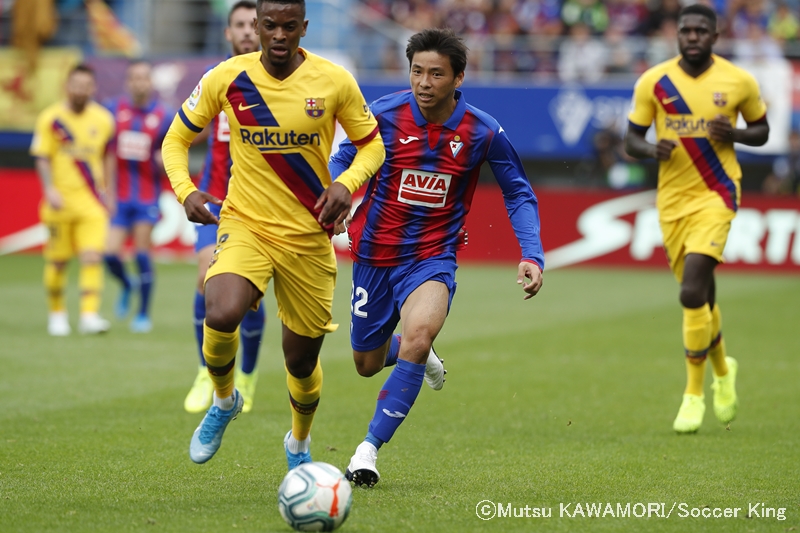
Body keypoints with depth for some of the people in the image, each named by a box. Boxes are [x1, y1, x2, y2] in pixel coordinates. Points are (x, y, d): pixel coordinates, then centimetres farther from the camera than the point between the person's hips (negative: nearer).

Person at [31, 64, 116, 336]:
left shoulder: (103, 119, 4)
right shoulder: (51, 118, -3)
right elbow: (42, 159, -3)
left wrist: (105, 191, 15)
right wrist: (50, 189, -17)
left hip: (91, 201, 1)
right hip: (60, 199, -1)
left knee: (92, 257, -14)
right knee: (58, 260, 6)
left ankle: (89, 314, -17)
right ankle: (57, 313, 25)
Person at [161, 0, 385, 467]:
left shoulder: (335, 82, -7)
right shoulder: (226, 78, -6)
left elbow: (372, 145, 5)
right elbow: (177, 139, 7)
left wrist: (346, 183, -16)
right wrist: (185, 190, -12)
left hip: (309, 236, 1)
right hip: (245, 225, -1)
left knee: (302, 360, 9)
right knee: (222, 316, -30)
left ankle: (300, 442, 41)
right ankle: (224, 402, 3)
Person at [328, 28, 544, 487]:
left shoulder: (483, 133, -11)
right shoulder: (385, 114, -12)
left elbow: (519, 194, 2)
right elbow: (345, 160, 5)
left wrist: (532, 256, -10)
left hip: (433, 256, -2)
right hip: (375, 253, 2)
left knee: (417, 335, -31)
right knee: (368, 363, 14)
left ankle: (370, 448, -21)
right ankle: (422, 357, 52)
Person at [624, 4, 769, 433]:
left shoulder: (739, 82, -3)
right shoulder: (653, 82, -1)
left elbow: (762, 131, 11)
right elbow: (631, 140, 4)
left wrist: (734, 134, -11)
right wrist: (653, 150, -18)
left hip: (716, 195, -3)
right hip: (671, 199, 3)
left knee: (692, 292, -18)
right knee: (699, 298, 12)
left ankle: (694, 395, -8)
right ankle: (722, 370, 41)